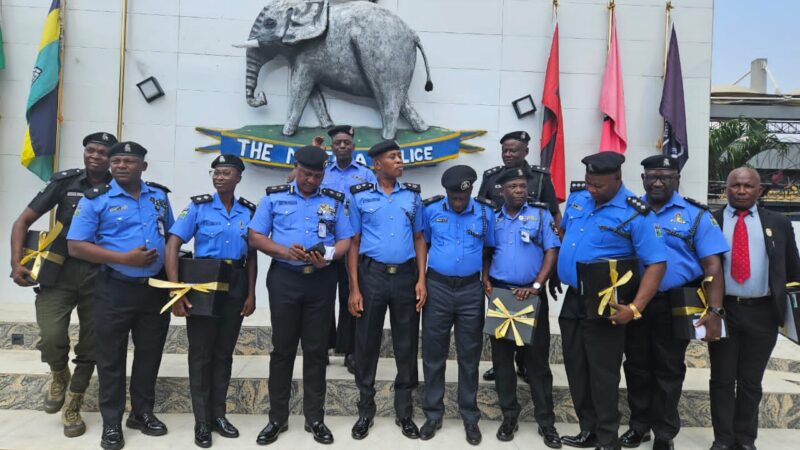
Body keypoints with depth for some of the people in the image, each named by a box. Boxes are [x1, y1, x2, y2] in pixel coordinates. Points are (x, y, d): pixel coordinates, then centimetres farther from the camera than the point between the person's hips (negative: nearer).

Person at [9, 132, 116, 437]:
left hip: (99, 276, 1)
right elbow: (23, 221, 4)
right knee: (51, 337, -15)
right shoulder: (65, 182, 1)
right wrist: (16, 263, -7)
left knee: (91, 345, 6)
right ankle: (59, 377, 20)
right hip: (60, 270, 0)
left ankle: (72, 407, 26)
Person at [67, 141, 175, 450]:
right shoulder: (96, 199, -5)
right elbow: (76, 246, -10)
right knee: (111, 358, 6)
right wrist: (124, 259, -18)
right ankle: (111, 423, 20)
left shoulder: (159, 196, 7)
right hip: (115, 290, -3)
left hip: (155, 288, 4)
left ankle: (142, 413, 29)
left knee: (150, 354, 12)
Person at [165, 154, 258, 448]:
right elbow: (172, 247, -10)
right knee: (201, 353, 4)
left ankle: (218, 415, 26)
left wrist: (251, 294, 2)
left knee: (224, 352, 12)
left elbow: (251, 256, 8)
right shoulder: (198, 206, -4)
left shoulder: (248, 211, 4)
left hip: (235, 286, 3)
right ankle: (202, 421, 17)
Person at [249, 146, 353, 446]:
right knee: (282, 348, 6)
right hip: (284, 278, -1)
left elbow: (345, 240, 5)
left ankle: (315, 418, 19)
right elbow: (255, 237, 1)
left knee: (316, 349, 7)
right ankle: (277, 418, 19)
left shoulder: (334, 201, 8)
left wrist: (327, 257, -16)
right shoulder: (274, 197, 5)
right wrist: (285, 251, -16)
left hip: (322, 281, 1)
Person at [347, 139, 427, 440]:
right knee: (366, 344, 6)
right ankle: (366, 411, 23)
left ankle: (404, 411, 23)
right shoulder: (360, 196, 0)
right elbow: (353, 244, 0)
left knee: (406, 344, 8)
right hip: (372, 274, -2)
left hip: (406, 275, 2)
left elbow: (419, 239, 9)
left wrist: (421, 280, -1)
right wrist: (354, 288, -6)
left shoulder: (412, 195, 7)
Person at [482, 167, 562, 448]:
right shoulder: (492, 217, 8)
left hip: (531, 295, -2)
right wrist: (486, 280, -5)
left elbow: (552, 251, -4)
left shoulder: (540, 214, 1)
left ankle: (545, 420, 15)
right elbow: (486, 253, 12)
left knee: (537, 358, 3)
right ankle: (509, 415, 23)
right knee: (501, 357, 8)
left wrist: (536, 286, -13)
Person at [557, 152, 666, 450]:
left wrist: (634, 308, -24)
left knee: (602, 374, 4)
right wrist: (555, 272, 13)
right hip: (572, 300, 7)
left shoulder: (635, 214, -16)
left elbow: (656, 264, -17)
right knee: (576, 369, 15)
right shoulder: (577, 197, 3)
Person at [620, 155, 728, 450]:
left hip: (674, 304, -2)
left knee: (668, 370, 10)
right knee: (636, 365, 14)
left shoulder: (695, 215, -2)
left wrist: (714, 311, -14)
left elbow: (712, 266, -6)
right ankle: (639, 424, 32)